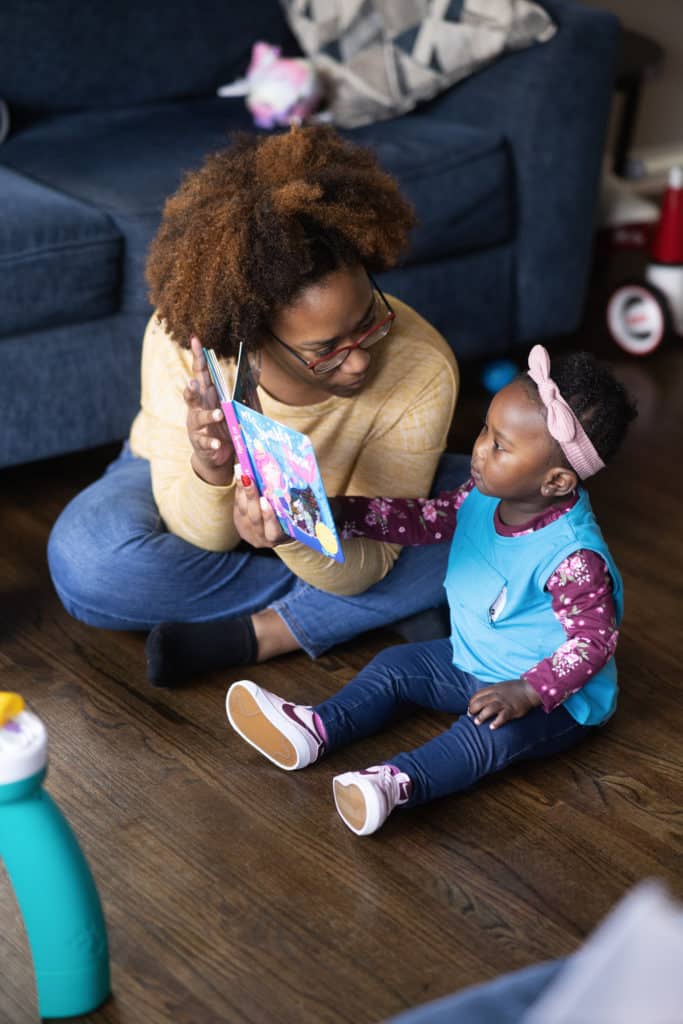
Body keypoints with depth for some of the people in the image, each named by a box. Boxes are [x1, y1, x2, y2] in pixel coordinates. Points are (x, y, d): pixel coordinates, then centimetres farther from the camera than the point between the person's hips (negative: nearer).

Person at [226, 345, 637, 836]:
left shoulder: (572, 557, -33)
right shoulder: (483, 498, -9)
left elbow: (595, 640, -29)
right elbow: (426, 520, 4)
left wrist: (526, 692, -37)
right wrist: (342, 511, -7)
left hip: (555, 697, -9)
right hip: (473, 663, 9)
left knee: (493, 731, -34)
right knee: (394, 666, 7)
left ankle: (401, 781, -51)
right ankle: (316, 731, -3)